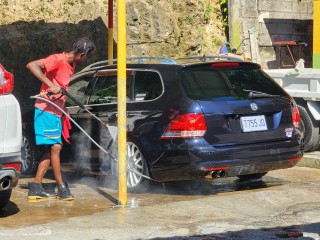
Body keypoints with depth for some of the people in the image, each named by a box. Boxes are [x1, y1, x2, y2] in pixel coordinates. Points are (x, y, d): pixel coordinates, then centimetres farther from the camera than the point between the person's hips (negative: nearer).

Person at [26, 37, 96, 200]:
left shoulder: (71, 64, 12)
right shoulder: (58, 60, -16)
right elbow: (32, 65, -27)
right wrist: (51, 85, -33)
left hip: (56, 111, 10)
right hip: (46, 109, -10)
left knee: (52, 149, 9)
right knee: (55, 147, -9)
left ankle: (36, 187, 11)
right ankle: (62, 188, -3)